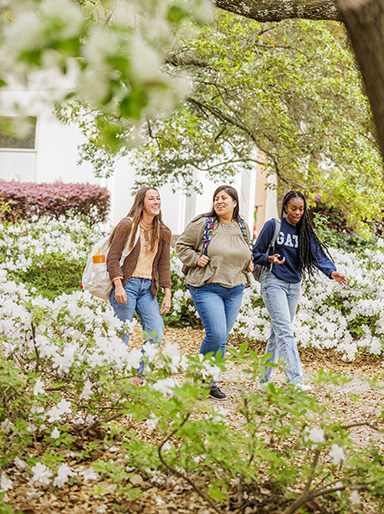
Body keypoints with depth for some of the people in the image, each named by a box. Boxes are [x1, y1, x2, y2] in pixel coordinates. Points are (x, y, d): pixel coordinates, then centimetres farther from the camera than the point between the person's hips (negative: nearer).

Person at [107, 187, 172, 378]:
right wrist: (118, 285, -17)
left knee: (156, 333, -5)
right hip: (127, 285, -5)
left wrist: (167, 293, 5)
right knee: (122, 335, -2)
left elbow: (164, 265, 13)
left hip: (147, 288, 5)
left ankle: (139, 375, 10)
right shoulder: (127, 225, -4)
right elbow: (113, 257, -7)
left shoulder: (163, 232, 12)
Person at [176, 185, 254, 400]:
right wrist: (195, 259, -11)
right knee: (216, 333, -16)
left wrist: (249, 264, 10)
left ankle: (211, 382, 19)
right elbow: (182, 245, 4)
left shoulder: (243, 228, 11)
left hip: (234, 289, 5)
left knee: (222, 339, 7)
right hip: (207, 288, -5)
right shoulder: (203, 223, -4)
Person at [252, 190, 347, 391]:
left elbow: (317, 254, -5)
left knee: (278, 332, 9)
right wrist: (270, 259, -22)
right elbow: (255, 254, -1)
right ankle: (295, 380, -25)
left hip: (294, 286, 5)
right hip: (274, 282, -5)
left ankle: (264, 380, 18)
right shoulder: (273, 226, -4)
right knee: (285, 331, -16)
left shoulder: (305, 231, 8)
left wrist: (331, 271, -23)